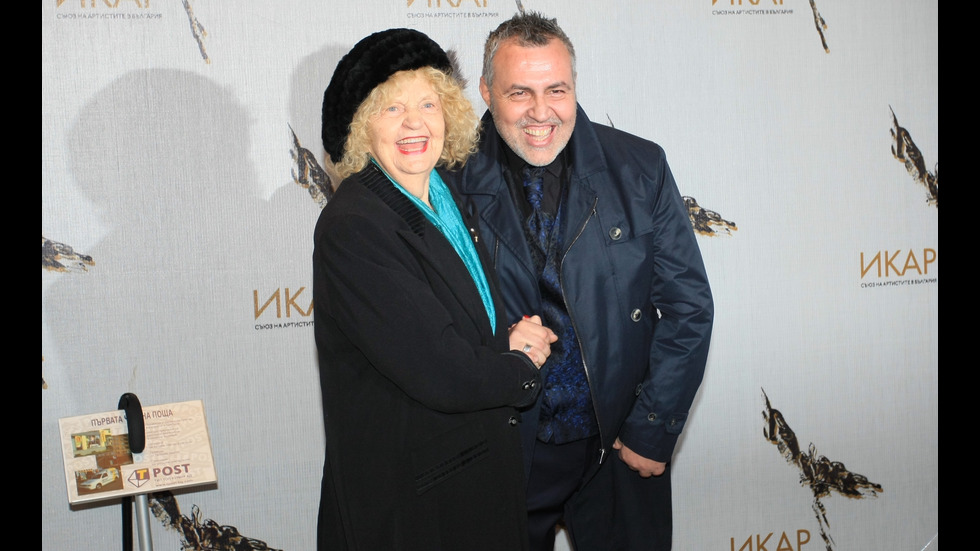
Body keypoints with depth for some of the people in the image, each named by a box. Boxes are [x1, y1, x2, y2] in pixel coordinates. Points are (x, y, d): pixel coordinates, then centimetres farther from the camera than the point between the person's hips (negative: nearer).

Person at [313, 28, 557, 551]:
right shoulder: (352, 228, -22)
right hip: (407, 495, -7)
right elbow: (440, 376, -26)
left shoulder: (448, 198, 4)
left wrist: (510, 339, -8)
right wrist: (521, 365, -8)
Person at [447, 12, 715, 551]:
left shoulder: (639, 168, -6)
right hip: (505, 449, 0)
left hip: (622, 444, 1)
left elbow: (687, 304, -3)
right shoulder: (454, 185, -9)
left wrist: (652, 429, -6)